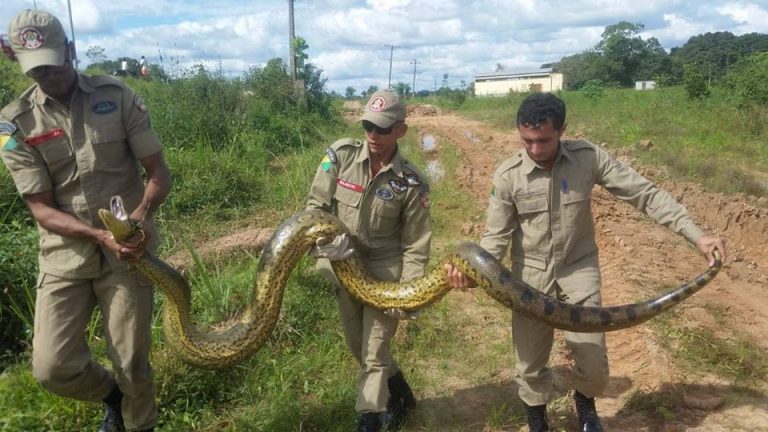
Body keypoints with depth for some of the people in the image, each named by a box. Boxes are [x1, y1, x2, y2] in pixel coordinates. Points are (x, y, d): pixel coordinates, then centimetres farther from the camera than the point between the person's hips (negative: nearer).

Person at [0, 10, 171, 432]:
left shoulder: (117, 97, -3)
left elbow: (159, 172, -2)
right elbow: (41, 209, -6)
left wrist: (141, 215, -22)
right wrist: (99, 236, -23)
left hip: (128, 252, -1)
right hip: (65, 256, 1)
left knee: (132, 364, 5)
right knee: (52, 368, -1)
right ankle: (112, 394, 33)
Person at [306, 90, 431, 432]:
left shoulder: (411, 183, -14)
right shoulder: (340, 155, -12)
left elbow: (415, 245, -9)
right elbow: (315, 206, -4)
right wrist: (323, 240, -23)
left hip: (385, 269, -3)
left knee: (373, 351, 0)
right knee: (358, 346, 18)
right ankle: (400, 396, 43)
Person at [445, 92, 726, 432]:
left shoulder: (588, 158, -14)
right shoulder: (507, 176, -15)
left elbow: (645, 194, -10)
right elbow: (496, 236, -9)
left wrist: (696, 235, -17)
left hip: (579, 269, 0)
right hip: (530, 273, 0)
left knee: (594, 365, 2)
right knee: (530, 363, 10)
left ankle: (584, 402, 39)